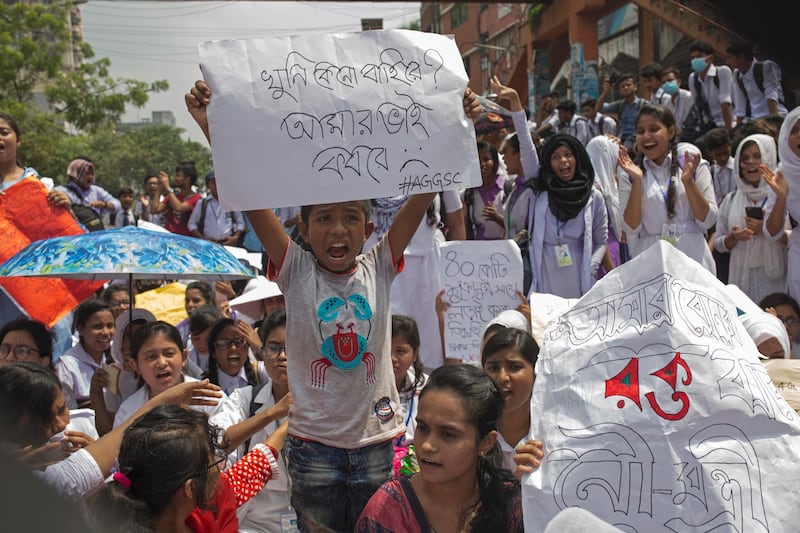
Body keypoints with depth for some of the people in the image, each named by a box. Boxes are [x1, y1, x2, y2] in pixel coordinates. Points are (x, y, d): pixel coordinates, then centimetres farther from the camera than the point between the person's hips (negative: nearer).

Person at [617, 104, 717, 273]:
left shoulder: (692, 165, 5)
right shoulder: (629, 175, 6)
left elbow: (708, 221, 1)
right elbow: (631, 229, -3)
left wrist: (688, 182, -11)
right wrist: (637, 182, -10)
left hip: (693, 257, 0)